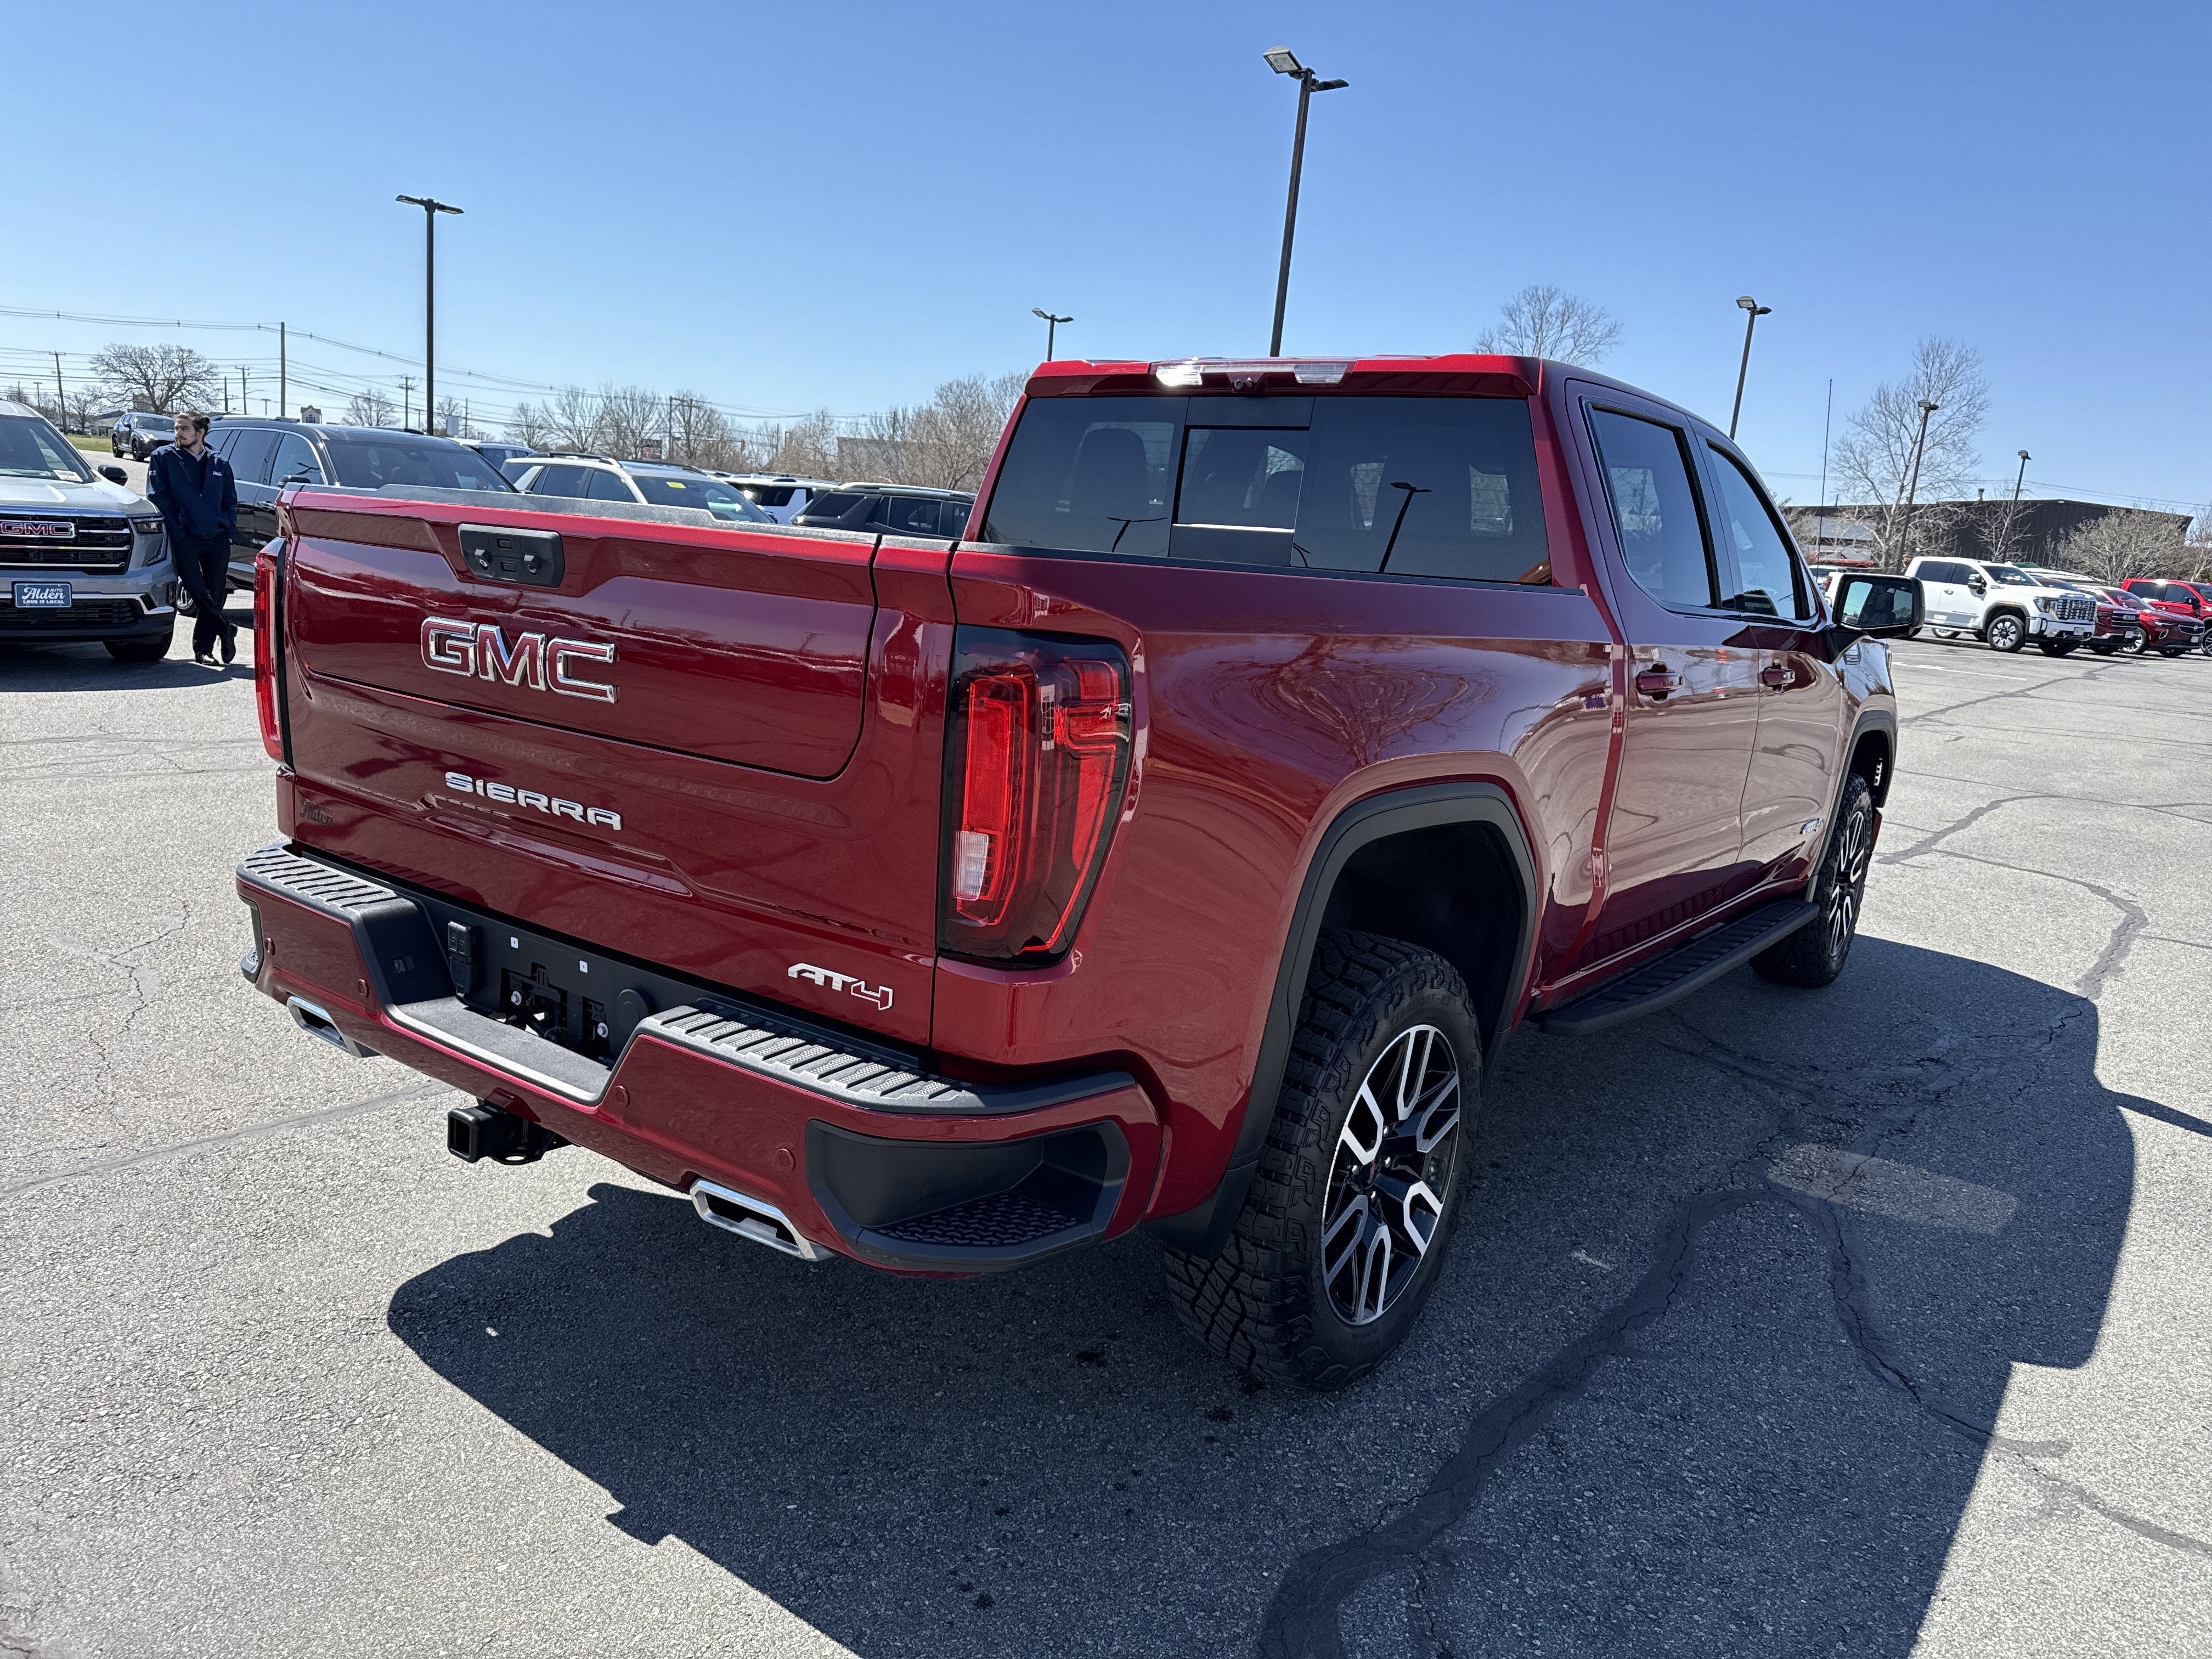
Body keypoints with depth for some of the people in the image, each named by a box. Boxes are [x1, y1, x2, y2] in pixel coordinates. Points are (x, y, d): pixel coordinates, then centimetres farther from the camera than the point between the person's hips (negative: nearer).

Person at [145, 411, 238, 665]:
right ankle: (226, 630, 7)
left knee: (215, 596, 3)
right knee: (198, 593, -12)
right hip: (186, 540, -2)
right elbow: (157, 498, 1)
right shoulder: (163, 457, 5)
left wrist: (228, 531, 5)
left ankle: (203, 649, 13)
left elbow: (231, 501, 20)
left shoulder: (219, 463, 14)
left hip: (217, 540, 3)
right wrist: (177, 533, -9)